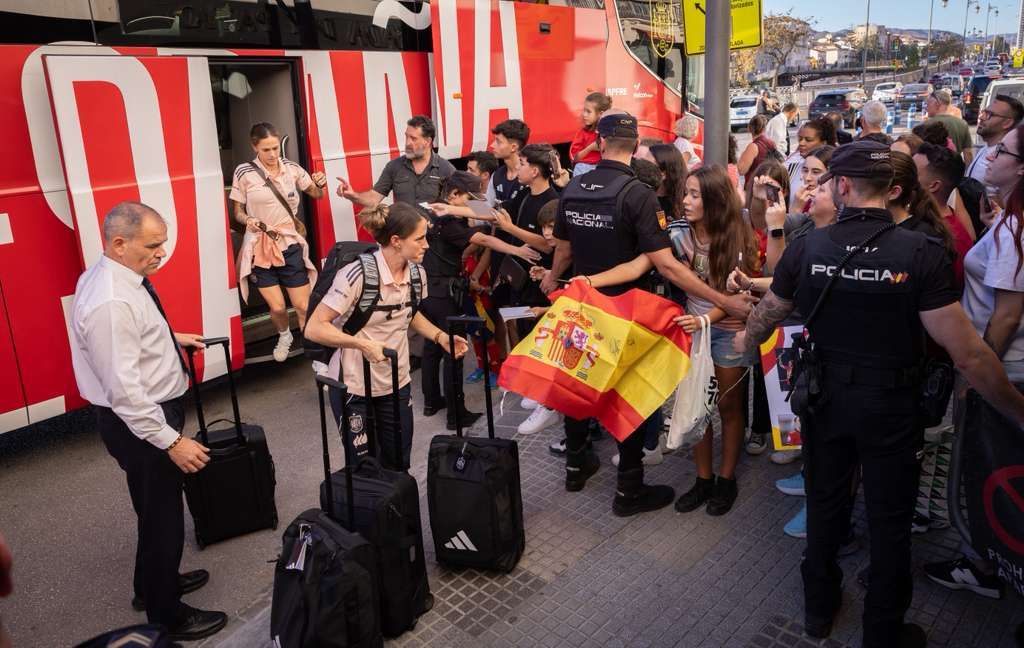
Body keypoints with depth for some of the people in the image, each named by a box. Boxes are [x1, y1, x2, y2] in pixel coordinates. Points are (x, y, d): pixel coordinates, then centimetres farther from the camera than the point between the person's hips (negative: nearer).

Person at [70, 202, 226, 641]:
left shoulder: (109, 275, 1)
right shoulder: (111, 303, -30)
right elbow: (124, 391, -30)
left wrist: (169, 337, 14)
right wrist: (172, 441, -26)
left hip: (148, 411, 10)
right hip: (139, 422, -10)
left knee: (154, 508, 26)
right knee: (163, 516, 7)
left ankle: (154, 585, 48)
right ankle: (167, 615, 28)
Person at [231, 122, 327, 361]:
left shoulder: (291, 168, 0)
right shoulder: (244, 172, -8)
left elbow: (316, 194, 12)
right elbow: (238, 212, 1)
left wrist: (320, 184, -11)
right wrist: (248, 220, -22)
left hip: (289, 244, 2)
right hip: (259, 246, -1)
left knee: (304, 306, -1)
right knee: (277, 307, -3)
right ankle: (284, 336, 31)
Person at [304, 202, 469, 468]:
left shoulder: (417, 273, -4)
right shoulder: (357, 275, -24)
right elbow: (314, 328, -22)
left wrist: (441, 337, 1)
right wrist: (362, 343, -33)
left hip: (397, 381, 6)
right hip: (353, 384, -5)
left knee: (398, 463, 15)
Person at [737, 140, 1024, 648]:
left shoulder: (807, 246, -11)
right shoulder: (920, 252, -18)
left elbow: (765, 316, 3)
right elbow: (968, 355, -19)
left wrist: (745, 342, 26)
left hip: (827, 396, 3)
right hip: (890, 403, -2)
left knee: (824, 503, 21)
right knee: (890, 519, 15)